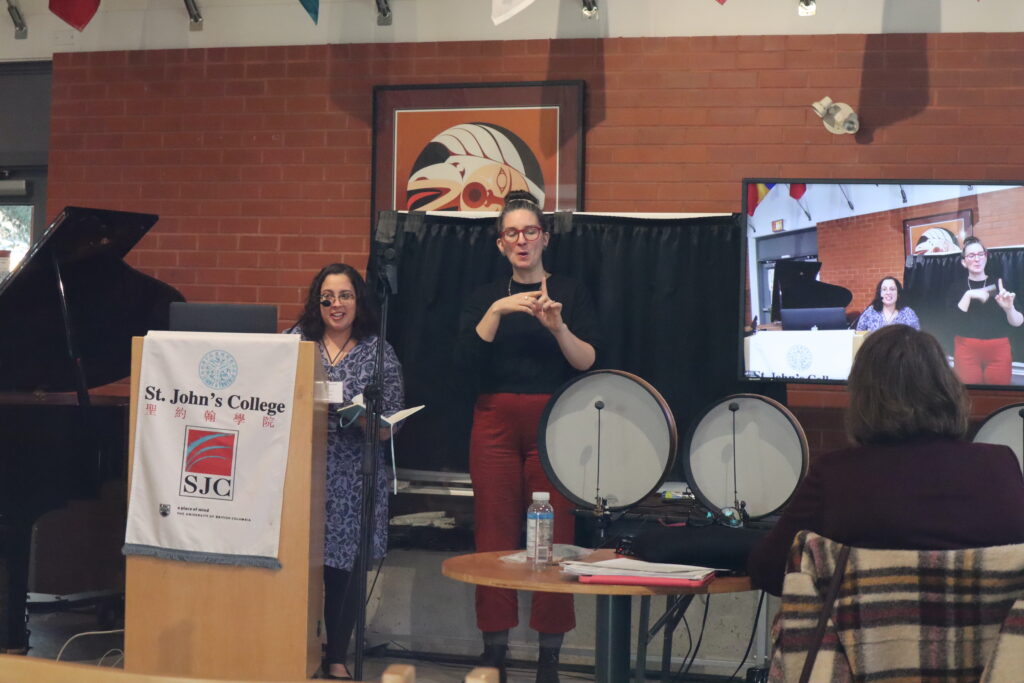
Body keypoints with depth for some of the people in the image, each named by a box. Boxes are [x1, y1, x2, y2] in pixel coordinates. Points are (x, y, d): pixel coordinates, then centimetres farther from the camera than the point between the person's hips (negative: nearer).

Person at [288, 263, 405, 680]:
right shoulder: (297, 340, 7)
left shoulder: (379, 353, 4)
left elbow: (389, 428, 1)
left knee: (341, 567, 3)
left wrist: (360, 417, -18)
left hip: (350, 480, 0)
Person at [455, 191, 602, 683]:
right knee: (494, 538, -2)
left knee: (553, 540, -7)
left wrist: (558, 327, -18)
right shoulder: (484, 298, 13)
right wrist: (497, 312, -12)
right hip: (495, 425, 1)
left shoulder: (570, 293, 8)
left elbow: (589, 363, -1)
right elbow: (465, 361, -1)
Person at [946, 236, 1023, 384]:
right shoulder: (957, 286, 5)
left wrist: (1009, 308, -21)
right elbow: (954, 319, -7)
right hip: (967, 350, 0)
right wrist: (969, 295, -17)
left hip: (998, 350, 0)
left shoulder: (999, 283, 2)